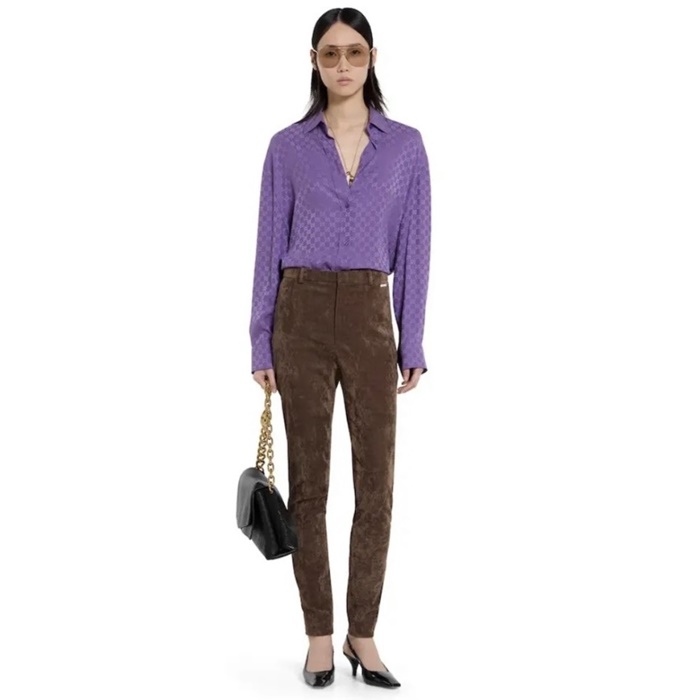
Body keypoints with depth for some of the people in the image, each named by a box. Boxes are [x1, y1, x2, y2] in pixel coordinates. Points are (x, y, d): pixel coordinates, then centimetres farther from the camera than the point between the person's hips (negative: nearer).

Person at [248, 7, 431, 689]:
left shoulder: (405, 145, 6)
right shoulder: (287, 147, 3)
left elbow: (413, 248, 4)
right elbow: (270, 248, 3)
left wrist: (413, 344, 0)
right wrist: (261, 345, -1)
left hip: (370, 319, 1)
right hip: (303, 315, -1)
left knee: (375, 483, 2)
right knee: (308, 481, 4)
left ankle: (363, 635, 17)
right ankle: (320, 636, 17)